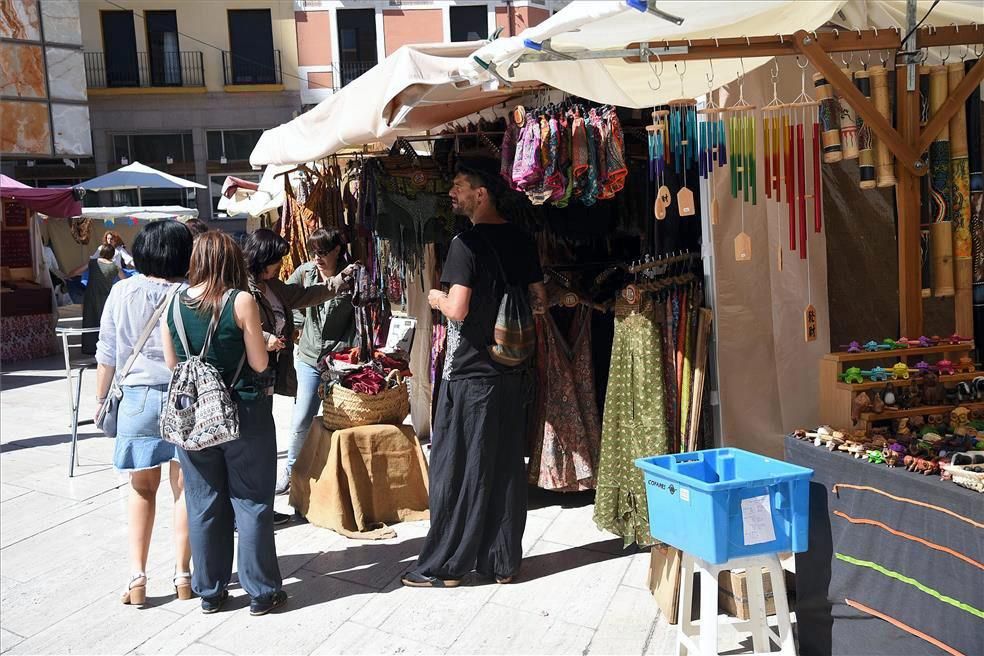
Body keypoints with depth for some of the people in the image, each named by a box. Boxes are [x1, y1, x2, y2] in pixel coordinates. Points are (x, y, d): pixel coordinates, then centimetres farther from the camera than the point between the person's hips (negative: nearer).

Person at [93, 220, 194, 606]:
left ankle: (137, 577, 12)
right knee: (184, 489, 9)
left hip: (138, 397, 1)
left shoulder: (123, 293, -3)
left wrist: (100, 398, 14)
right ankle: (182, 575, 16)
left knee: (142, 489, 13)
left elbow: (107, 353, 3)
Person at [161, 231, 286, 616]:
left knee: (203, 504, 13)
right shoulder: (240, 301, -12)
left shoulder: (174, 302, -1)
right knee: (251, 502, 7)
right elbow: (259, 363, -10)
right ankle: (261, 592, 16)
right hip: (243, 413, -3)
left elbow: (171, 362, 5)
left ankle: (209, 591, 25)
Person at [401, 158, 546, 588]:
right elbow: (539, 302, 11)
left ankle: (444, 566, 13)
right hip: (513, 373, 7)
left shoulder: (466, 243, -14)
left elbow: (458, 309, -21)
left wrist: (436, 298, -1)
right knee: (506, 467, 12)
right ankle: (503, 561, 22)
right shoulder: (521, 240, 7)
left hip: (470, 375, -7)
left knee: (455, 469, 3)